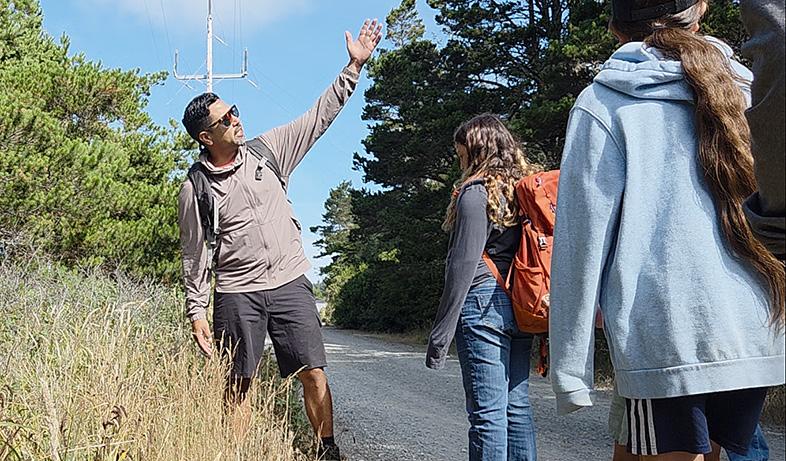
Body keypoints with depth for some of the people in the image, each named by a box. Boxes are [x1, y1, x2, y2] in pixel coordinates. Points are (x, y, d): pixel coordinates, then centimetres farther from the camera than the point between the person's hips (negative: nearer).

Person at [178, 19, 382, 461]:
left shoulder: (267, 151, 3)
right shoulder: (195, 189, -4)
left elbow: (320, 116, 4)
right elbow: (195, 256, 2)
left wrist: (354, 65, -1)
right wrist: (197, 311, -1)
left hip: (291, 283, 2)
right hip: (236, 294, -2)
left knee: (313, 372, -1)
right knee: (237, 386, 5)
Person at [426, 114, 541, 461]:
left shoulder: (476, 192, -7)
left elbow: (463, 266, -13)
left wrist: (441, 334, -12)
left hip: (484, 305, -8)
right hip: (521, 308, 8)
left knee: (488, 412, -5)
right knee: (517, 405, 11)